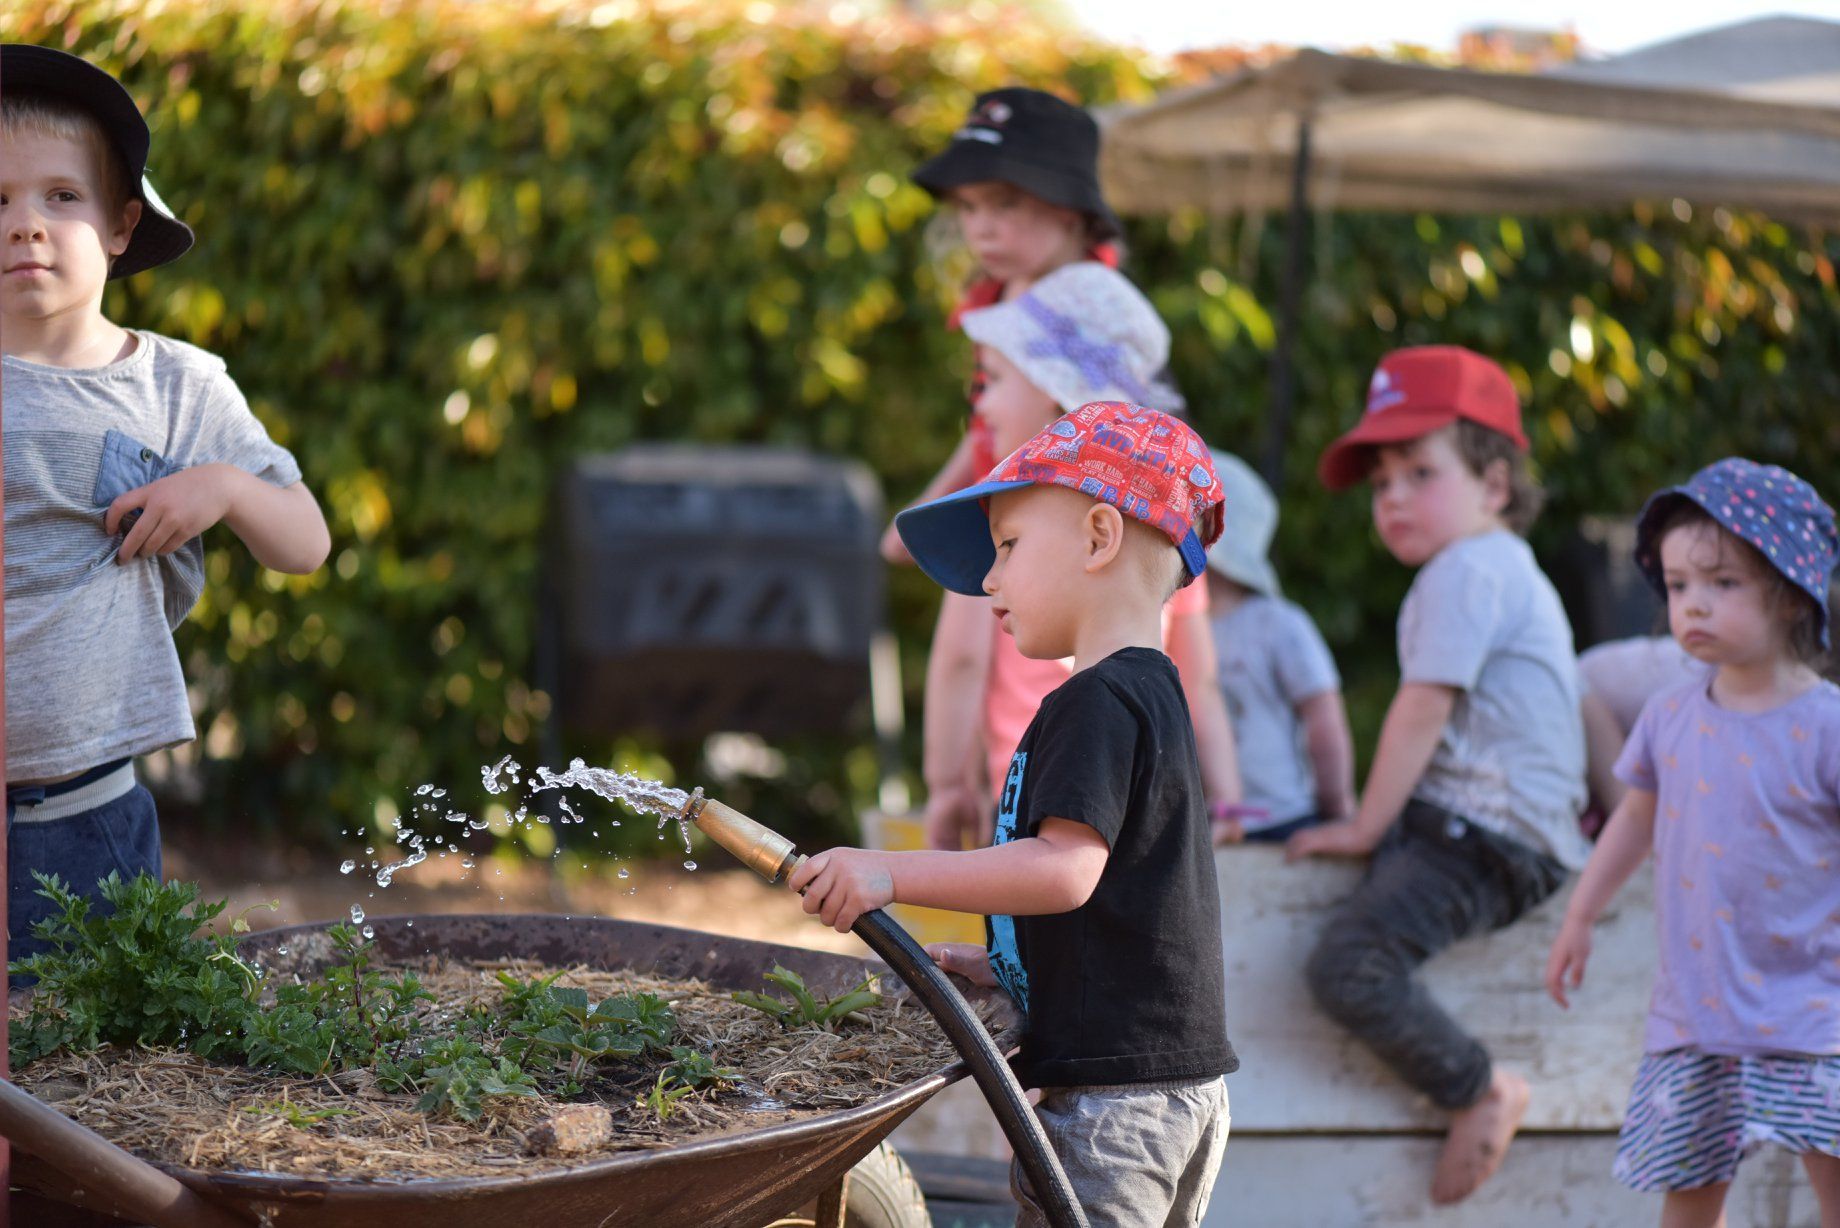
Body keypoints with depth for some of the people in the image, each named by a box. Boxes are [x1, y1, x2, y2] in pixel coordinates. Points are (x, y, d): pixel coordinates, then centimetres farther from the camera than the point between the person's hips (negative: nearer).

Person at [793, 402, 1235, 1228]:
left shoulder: (1095, 703, -12)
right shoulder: (1154, 695, 19)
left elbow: (1067, 868, -24)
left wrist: (892, 874, -21)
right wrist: (996, 965, 15)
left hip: (1115, 1090, -10)